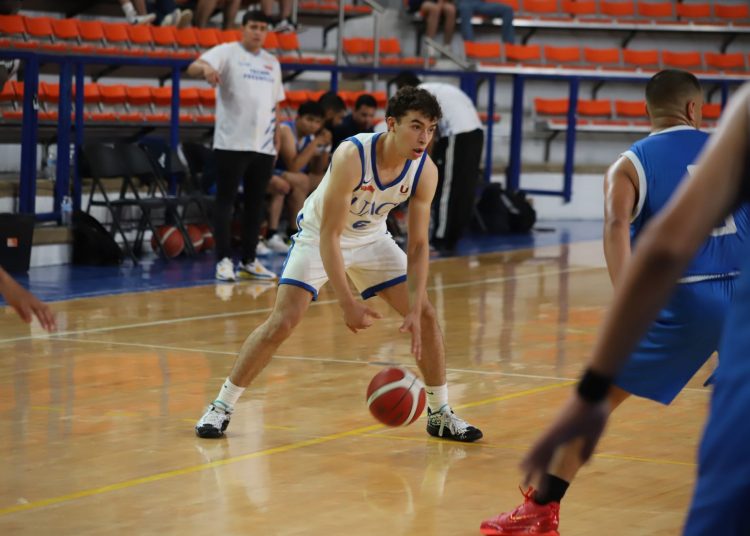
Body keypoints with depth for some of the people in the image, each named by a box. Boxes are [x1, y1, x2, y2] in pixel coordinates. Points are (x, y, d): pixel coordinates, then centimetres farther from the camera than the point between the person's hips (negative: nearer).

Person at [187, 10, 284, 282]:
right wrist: (206, 68, -43)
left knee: (255, 203, 8)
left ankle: (249, 262, 15)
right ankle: (224, 260, -4)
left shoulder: (272, 63, 16)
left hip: (263, 146, 6)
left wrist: (277, 140, 15)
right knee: (225, 200, -5)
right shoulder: (227, 52, -3)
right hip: (232, 143, -6)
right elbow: (192, 68, -19)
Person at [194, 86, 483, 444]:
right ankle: (221, 407, -1)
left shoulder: (425, 171, -21)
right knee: (281, 322, -16)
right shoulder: (352, 156, -35)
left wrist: (415, 311, -23)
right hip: (319, 236, -5)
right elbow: (329, 234, -33)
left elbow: (418, 245, -14)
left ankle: (440, 414, 14)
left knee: (425, 316, -2)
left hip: (371, 238, 5)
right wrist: (347, 303, -36)